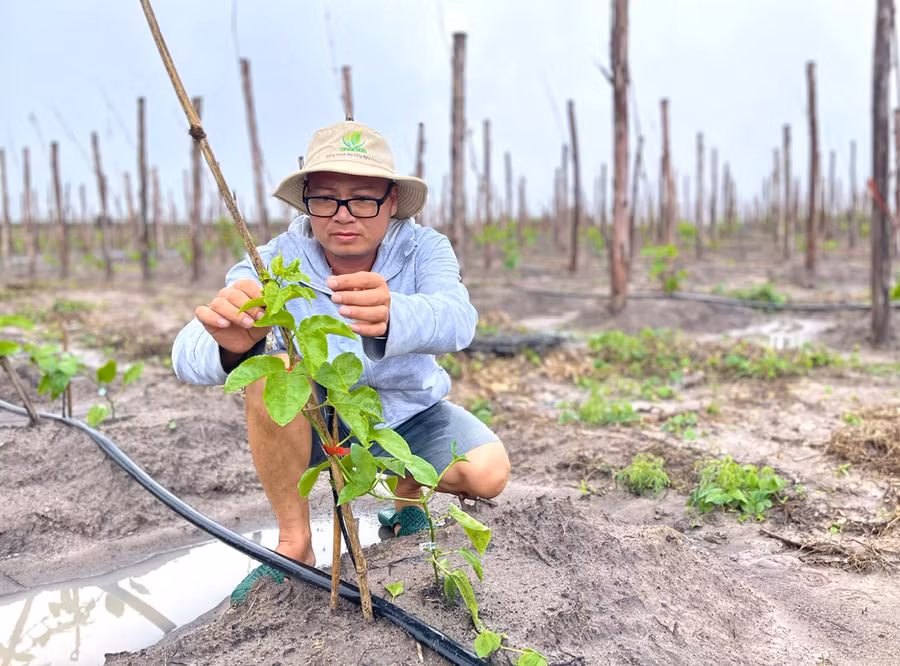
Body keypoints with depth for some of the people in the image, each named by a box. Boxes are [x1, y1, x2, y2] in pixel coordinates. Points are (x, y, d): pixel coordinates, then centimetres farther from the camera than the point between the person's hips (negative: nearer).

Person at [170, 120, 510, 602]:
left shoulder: (423, 249, -19)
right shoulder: (276, 262, -21)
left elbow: (455, 318, -41)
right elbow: (188, 356, -33)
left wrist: (391, 316, -64)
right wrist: (228, 346, -58)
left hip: (408, 415, 1)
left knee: (489, 472, -23)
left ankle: (408, 495, 13)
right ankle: (294, 543, -14)